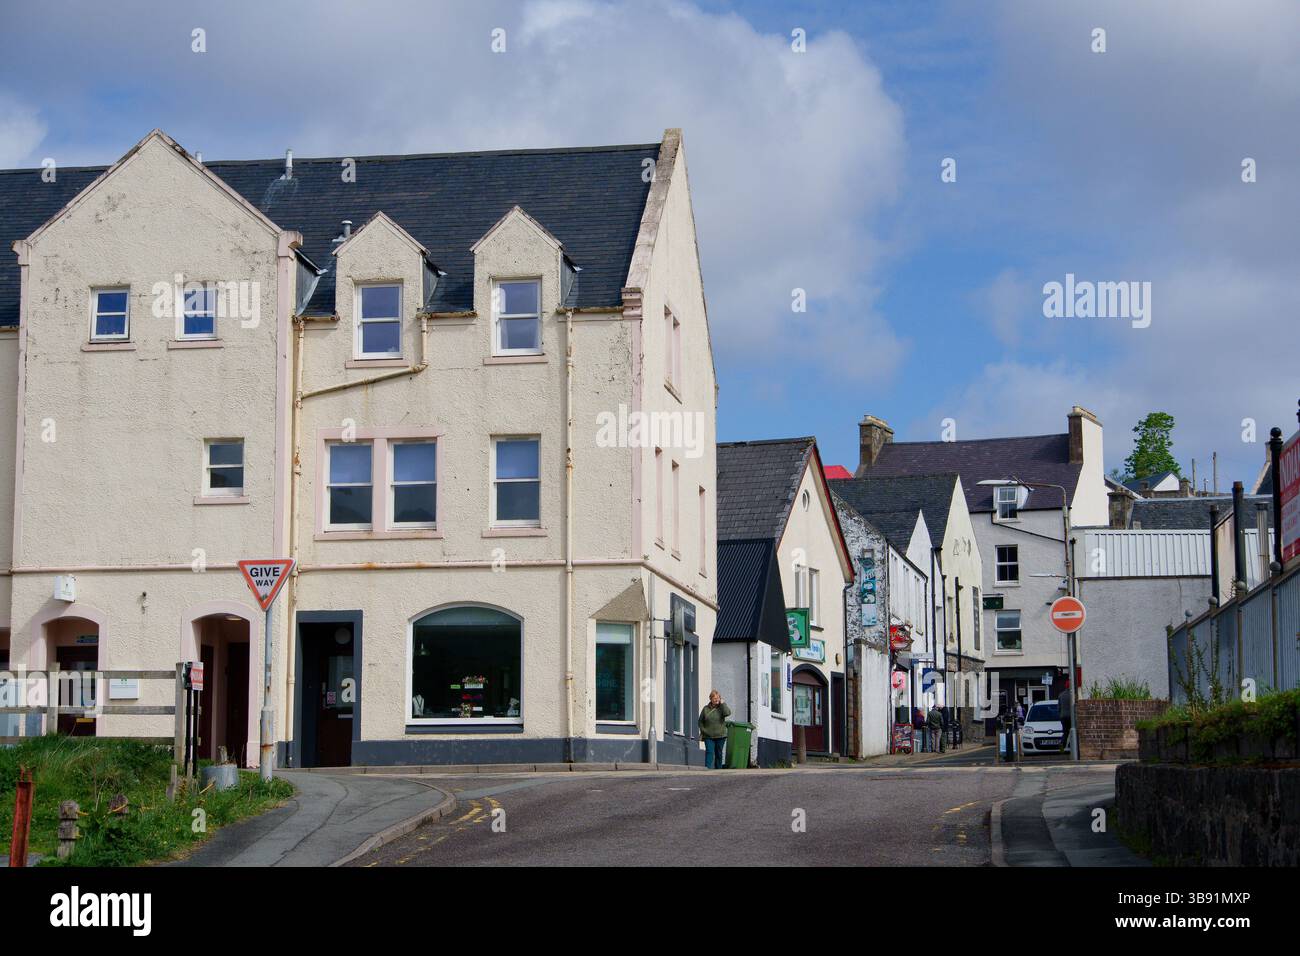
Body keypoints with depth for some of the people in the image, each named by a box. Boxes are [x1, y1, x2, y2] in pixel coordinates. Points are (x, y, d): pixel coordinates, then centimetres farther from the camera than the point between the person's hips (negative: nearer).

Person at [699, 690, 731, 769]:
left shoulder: (721, 707, 2)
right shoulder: (706, 709, 4)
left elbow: (727, 713, -21)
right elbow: (700, 721, 12)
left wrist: (722, 703, -13)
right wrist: (703, 730, -1)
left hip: (720, 735, 1)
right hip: (708, 736, -1)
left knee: (718, 753, 8)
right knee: (709, 752, -13)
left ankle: (718, 770, 17)